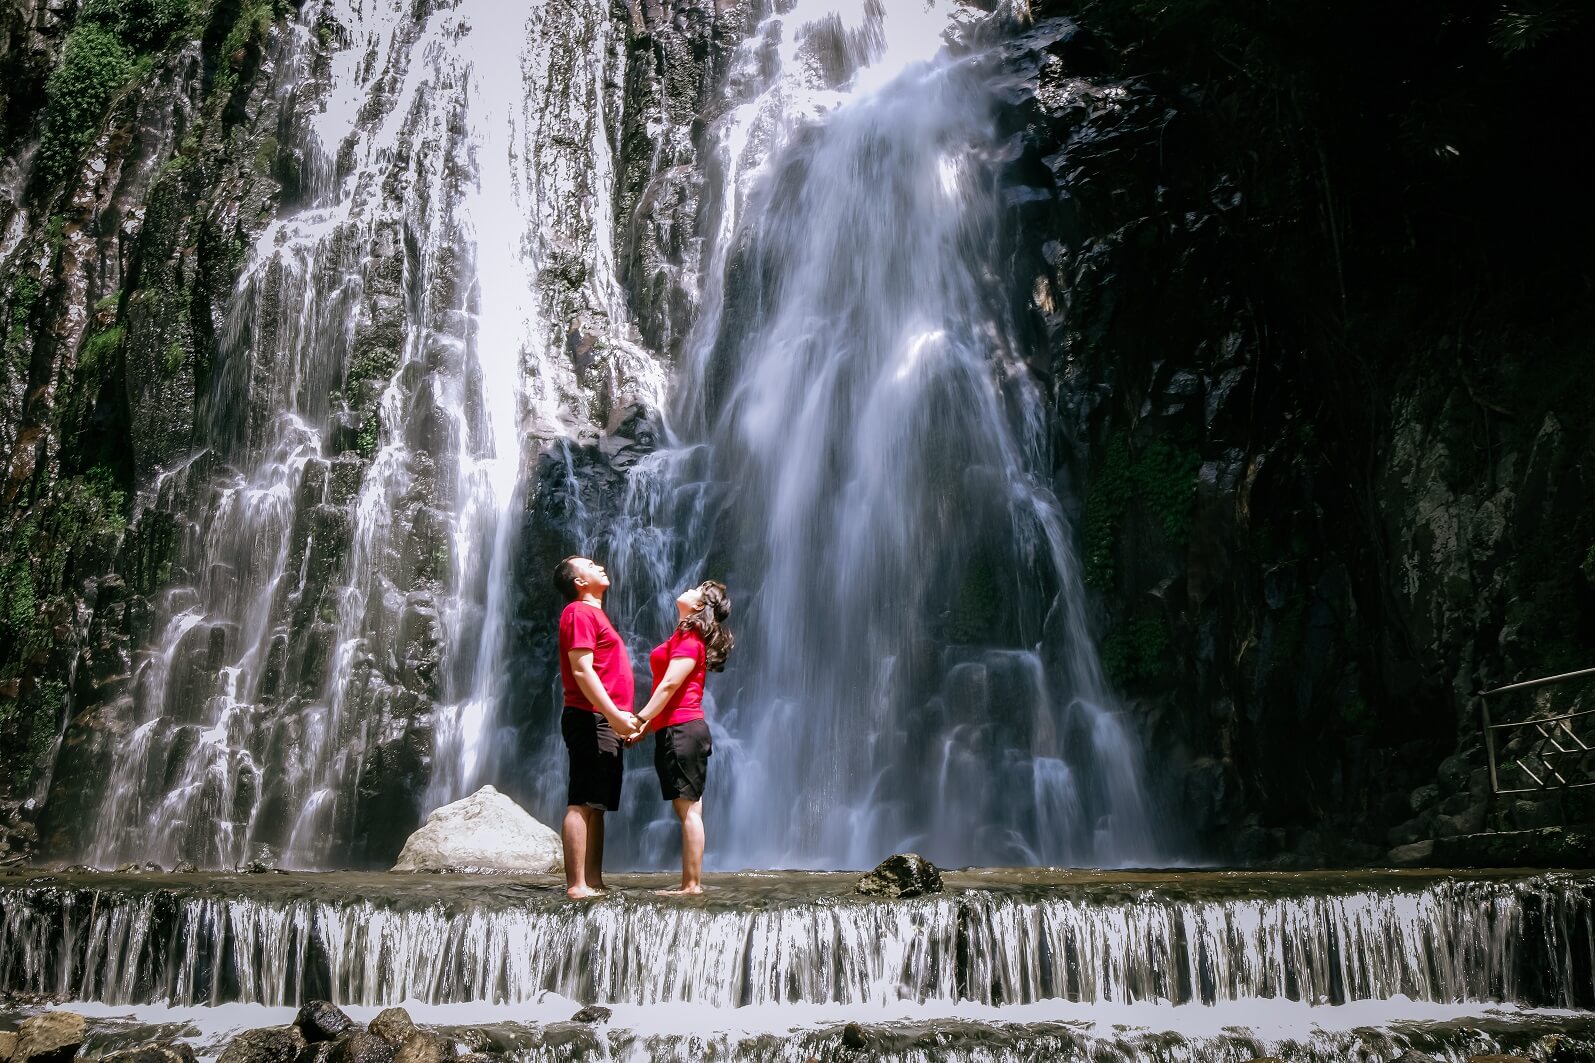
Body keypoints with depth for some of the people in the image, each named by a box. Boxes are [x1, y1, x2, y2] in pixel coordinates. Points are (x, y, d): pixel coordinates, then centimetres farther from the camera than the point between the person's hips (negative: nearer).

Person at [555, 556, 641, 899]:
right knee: (582, 805, -11)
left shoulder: (595, 614, 25)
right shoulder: (579, 612, -6)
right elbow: (581, 669, -16)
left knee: (596, 806, 7)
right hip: (590, 719, -10)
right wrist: (613, 714, -22)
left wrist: (624, 719, 23)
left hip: (606, 722, 10)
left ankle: (594, 883, 9)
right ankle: (576, 885, -12)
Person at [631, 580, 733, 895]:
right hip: (682, 729, 10)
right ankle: (690, 882, 12)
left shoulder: (689, 639, -9)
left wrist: (640, 721, -14)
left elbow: (669, 685, -16)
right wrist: (646, 725, 18)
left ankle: (692, 884, -5)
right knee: (688, 809, 9)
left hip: (681, 729, -10)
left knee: (688, 809, -8)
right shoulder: (685, 636, 21)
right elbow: (669, 686, 21)